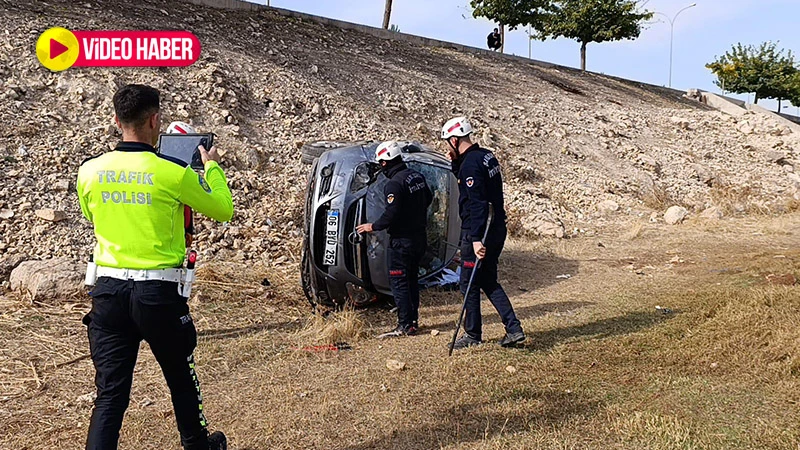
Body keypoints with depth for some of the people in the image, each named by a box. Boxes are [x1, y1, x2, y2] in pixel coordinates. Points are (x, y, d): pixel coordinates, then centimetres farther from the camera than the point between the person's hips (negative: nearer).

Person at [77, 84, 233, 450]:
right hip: (158, 291, -3)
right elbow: (223, 209, 2)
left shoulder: (89, 171, 0)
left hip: (108, 291, 3)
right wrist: (212, 165, 17)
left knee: (110, 392, 7)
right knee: (181, 377, 20)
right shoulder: (173, 174, -13)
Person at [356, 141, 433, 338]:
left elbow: (391, 214, -23)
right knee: (412, 278, 17)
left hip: (402, 240, -9)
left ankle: (405, 325, -1)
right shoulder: (417, 176, 6)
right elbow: (428, 198, 19)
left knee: (399, 281, -2)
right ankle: (413, 320, 22)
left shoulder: (394, 184, -20)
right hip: (420, 236, 9)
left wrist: (373, 227, -8)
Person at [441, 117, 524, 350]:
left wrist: (477, 239, -28)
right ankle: (514, 329, 12)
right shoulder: (487, 156, 10)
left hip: (478, 233, -9)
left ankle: (472, 335, 17)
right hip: (497, 229, 9)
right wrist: (456, 162, 12)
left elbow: (477, 204, -26)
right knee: (488, 281, 17)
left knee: (469, 284, 5)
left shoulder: (470, 164, -19)